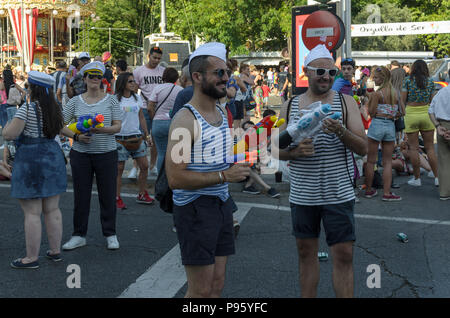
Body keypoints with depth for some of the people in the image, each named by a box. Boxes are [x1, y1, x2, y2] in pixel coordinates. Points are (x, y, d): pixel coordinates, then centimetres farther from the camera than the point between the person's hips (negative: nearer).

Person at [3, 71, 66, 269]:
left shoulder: (27, 108, -14)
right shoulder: (54, 109, 8)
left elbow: (9, 135, -15)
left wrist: (7, 128, 5)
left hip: (31, 161, -7)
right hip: (53, 156, 8)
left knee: (32, 213, -2)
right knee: (52, 210, 14)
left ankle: (32, 258, 3)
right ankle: (55, 251, 22)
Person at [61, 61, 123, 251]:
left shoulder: (111, 100, 2)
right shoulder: (76, 101, 5)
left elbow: (117, 127, -4)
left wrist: (101, 129, -22)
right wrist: (76, 136, -12)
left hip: (106, 153, -1)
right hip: (80, 153, 1)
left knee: (108, 195, 4)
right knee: (81, 195, 7)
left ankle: (110, 235, 17)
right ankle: (79, 235, 19)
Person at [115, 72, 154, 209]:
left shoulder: (137, 98, 10)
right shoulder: (115, 99, -6)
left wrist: (146, 134, 13)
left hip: (136, 136, 5)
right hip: (120, 138, -5)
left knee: (144, 166, 4)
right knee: (119, 169, 0)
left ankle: (142, 195, 19)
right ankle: (117, 198, 10)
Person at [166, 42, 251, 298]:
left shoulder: (223, 112, 11)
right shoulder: (185, 120, -17)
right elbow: (175, 178, -25)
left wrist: (240, 162, 10)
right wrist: (224, 175, -23)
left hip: (222, 204, 8)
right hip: (195, 208, -8)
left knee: (217, 284, 14)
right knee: (201, 290, -1)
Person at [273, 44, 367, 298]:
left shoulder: (346, 102, 0)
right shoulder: (290, 106, 5)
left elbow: (363, 148, -5)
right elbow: (276, 149, 8)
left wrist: (341, 132, -24)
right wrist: (294, 151, -14)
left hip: (338, 194, -2)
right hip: (302, 195, 2)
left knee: (344, 255, -2)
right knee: (306, 252, 13)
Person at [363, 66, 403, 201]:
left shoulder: (377, 93, -10)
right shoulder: (395, 93, 7)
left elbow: (372, 113, -9)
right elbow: (400, 113, 11)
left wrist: (370, 100, 4)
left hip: (377, 124, -5)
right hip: (391, 126, 5)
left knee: (371, 161, 7)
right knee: (387, 161, 8)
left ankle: (368, 190, 14)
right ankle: (387, 193, 3)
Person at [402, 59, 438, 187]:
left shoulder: (408, 80, -3)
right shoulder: (430, 81, 4)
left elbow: (402, 100, -5)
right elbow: (433, 101, 6)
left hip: (411, 114, -2)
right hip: (426, 113, 2)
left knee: (414, 148, 4)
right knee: (430, 147, 8)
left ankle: (417, 178, 9)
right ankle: (437, 177, 9)